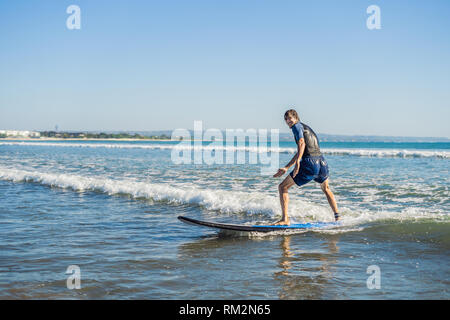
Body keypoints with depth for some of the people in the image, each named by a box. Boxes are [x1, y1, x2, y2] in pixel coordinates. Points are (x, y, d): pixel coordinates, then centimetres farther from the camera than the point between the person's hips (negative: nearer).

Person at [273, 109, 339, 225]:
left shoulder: (297, 126, 3)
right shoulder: (307, 128, 28)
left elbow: (301, 143, -16)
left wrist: (297, 161, -29)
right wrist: (286, 168, 25)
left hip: (310, 164, -8)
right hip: (322, 161, 8)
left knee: (282, 187, 0)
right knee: (326, 189, 35)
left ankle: (285, 219, -9)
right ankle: (337, 217, 35)